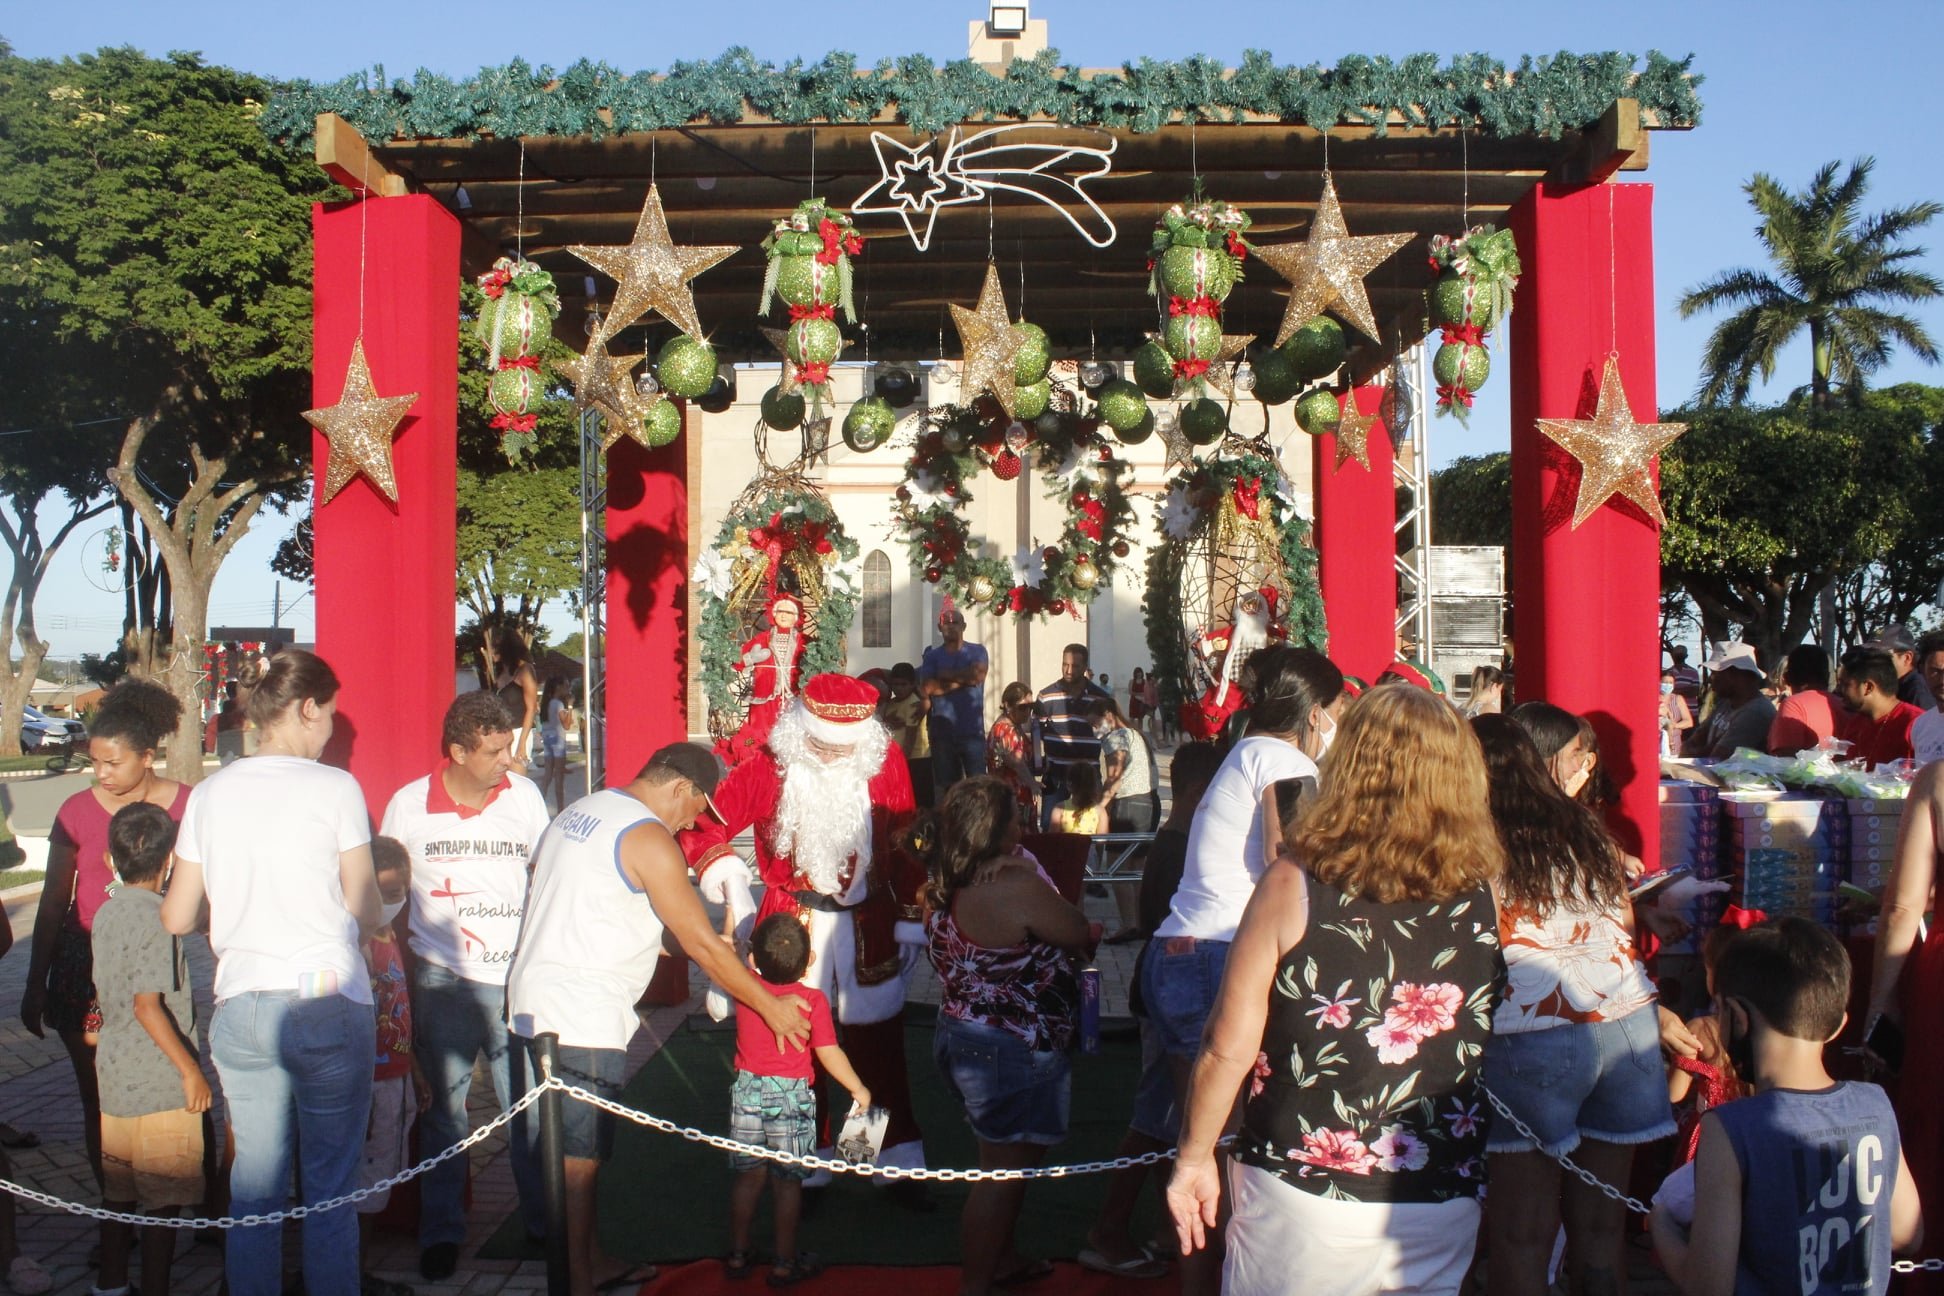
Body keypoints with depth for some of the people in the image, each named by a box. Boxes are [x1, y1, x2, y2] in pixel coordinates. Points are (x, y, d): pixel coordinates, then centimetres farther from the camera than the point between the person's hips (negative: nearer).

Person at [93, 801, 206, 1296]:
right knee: (164, 1199, 1)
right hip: (160, 1084, -8)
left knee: (119, 1190, 19)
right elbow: (147, 1005, -21)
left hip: (115, 1074, 8)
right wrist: (190, 1069, -17)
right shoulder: (156, 918, -17)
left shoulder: (105, 913, 7)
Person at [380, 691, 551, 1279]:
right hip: (443, 981, 0)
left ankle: (546, 1223, 20)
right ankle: (441, 1231, 22)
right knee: (444, 1109, 9)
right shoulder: (408, 805, -4)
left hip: (516, 977, 1)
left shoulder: (525, 795, -2)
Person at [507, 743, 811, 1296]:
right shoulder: (648, 838, -14)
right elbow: (703, 944, -13)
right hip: (583, 1019, -10)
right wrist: (771, 1008, -4)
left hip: (534, 1001, 10)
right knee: (580, 1157, -2)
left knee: (575, 1146, 19)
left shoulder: (578, 812, 15)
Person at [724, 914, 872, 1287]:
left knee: (748, 1176, 15)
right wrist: (858, 1089, 1)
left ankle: (738, 1255, 26)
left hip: (747, 1091, 3)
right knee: (788, 1181, 8)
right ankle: (785, 1264, 16)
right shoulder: (813, 1000, -15)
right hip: (790, 1096, -3)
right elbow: (829, 1054, -11)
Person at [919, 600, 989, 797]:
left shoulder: (977, 651, 8)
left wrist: (947, 675, -5)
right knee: (945, 786, 5)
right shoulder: (932, 656, 8)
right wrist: (962, 679, -9)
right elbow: (928, 687, -7)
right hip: (943, 732, 1)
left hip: (972, 730, -1)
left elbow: (978, 675, -12)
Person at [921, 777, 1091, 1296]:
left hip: (960, 1035, 10)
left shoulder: (943, 890, 2)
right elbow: (1079, 935, -12)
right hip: (1010, 1051, -10)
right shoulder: (1018, 886, -25)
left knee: (1007, 1162, 26)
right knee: (1004, 1172, 3)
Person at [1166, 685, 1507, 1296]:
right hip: (1442, 1204, 3)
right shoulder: (1487, 895, -6)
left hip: (1302, 1196, -2)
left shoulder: (1295, 883, -14)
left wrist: (1194, 1158, 1)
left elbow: (1229, 1049, -11)